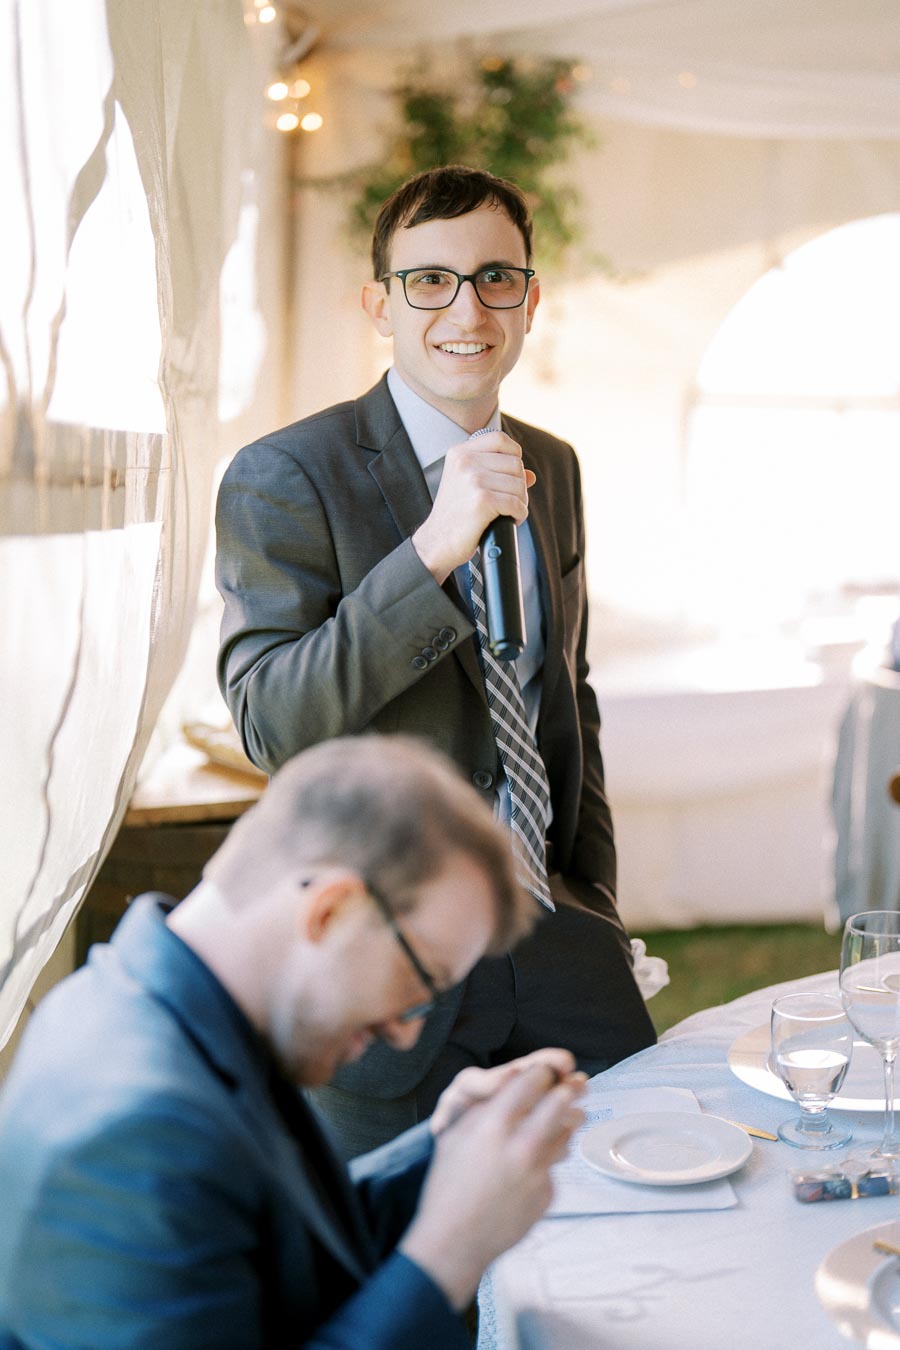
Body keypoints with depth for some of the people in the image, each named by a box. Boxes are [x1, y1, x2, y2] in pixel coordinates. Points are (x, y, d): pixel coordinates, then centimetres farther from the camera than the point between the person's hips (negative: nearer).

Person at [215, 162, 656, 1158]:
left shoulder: (553, 469, 9)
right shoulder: (283, 477, -12)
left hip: (550, 932, 6)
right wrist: (433, 547, -29)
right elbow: (270, 722, -20)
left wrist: (592, 900, 14)